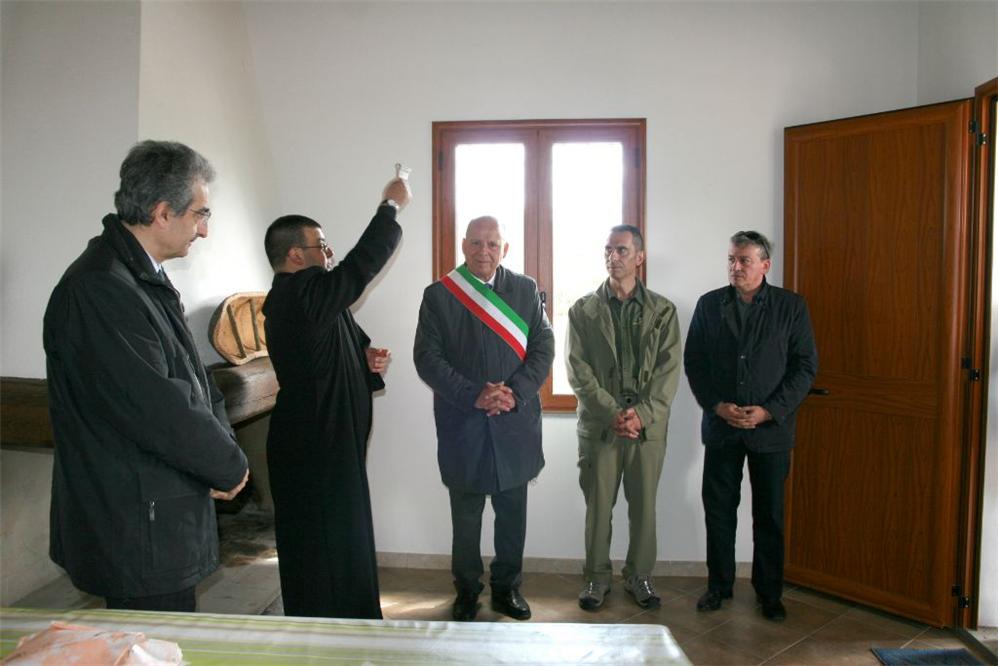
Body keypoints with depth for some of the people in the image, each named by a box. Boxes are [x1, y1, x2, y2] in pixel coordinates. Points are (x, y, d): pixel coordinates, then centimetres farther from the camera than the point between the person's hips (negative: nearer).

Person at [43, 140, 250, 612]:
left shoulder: (143, 278, 11)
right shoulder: (98, 290, -22)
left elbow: (194, 379, 13)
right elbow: (158, 407, -25)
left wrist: (221, 447, -2)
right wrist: (231, 465, -11)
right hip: (139, 536, -9)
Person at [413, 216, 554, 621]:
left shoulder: (526, 290, 4)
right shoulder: (438, 295, -2)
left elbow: (543, 348, 0)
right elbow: (427, 357, -7)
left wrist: (515, 392, -15)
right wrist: (473, 396, -17)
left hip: (515, 425, 2)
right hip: (462, 428, -1)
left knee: (512, 515, 13)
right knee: (466, 516, 12)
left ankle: (506, 588, 32)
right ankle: (467, 591, 31)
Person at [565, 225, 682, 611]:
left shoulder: (663, 311, 4)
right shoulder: (583, 310, 3)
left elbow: (669, 370, -2)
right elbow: (578, 370, -4)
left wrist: (642, 415, -14)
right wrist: (613, 413, -14)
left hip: (648, 425, 1)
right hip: (600, 425, 0)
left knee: (644, 506, 10)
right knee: (597, 506, 7)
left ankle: (639, 576, 28)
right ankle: (597, 577, 24)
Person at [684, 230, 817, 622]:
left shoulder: (791, 307, -1)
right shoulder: (709, 304, 4)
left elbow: (805, 366, -3)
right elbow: (693, 362, 3)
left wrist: (769, 410, -13)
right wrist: (717, 406, -10)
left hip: (771, 428, -1)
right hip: (720, 427, 1)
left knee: (770, 515, 9)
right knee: (718, 509, 9)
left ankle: (769, 591, 25)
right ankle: (719, 584, 25)